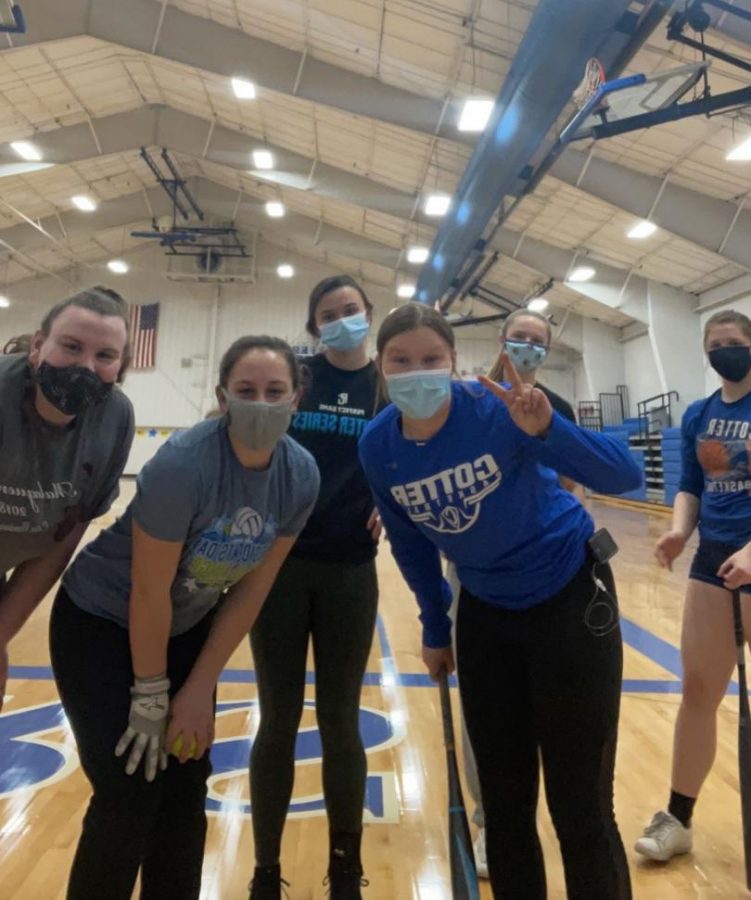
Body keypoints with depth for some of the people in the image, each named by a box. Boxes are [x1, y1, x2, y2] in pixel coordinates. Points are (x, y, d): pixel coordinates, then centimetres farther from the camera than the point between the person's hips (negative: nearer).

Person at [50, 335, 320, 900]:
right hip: (101, 624, -4)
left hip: (185, 629, 5)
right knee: (130, 797, -1)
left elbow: (253, 587, -9)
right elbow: (148, 592, -24)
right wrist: (151, 695, -12)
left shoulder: (301, 475, -15)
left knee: (187, 793, 10)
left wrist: (199, 690, -5)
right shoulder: (184, 463, -32)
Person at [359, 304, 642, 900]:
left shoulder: (499, 412, -23)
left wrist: (546, 429, -41)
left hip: (571, 598, -3)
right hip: (485, 613, 4)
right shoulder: (378, 446, -11)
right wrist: (435, 627, 9)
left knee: (580, 806, 3)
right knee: (503, 801, 15)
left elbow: (626, 476, -25)